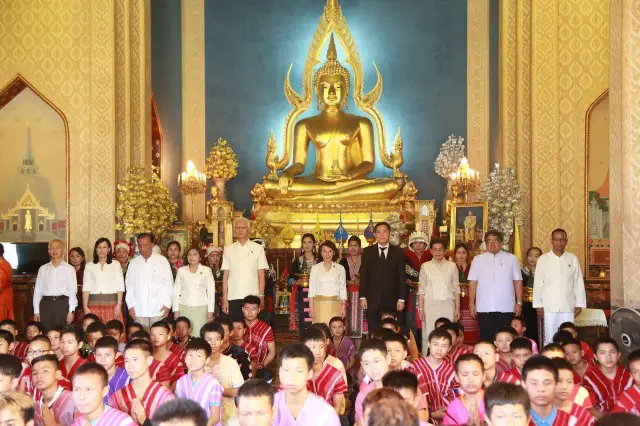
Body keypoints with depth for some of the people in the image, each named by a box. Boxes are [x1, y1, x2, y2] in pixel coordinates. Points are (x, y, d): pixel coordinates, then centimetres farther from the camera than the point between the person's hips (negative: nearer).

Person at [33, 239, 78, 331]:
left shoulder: (69, 269, 2)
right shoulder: (43, 269, 10)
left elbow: (73, 291, 0)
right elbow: (37, 290, 10)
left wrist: (71, 311, -6)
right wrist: (36, 311, 6)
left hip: (62, 303, -2)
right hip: (45, 303, 2)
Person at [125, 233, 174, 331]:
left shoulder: (162, 261, 1)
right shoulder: (134, 263, 7)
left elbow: (169, 284, 3)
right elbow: (129, 285, 10)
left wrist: (167, 304, -2)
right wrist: (130, 305, 5)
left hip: (158, 310, -2)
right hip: (139, 310, 2)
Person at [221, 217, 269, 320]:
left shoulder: (258, 248, 5)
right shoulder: (228, 249, 9)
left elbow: (261, 275, 3)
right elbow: (225, 275, 7)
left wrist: (261, 296, -5)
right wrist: (224, 299, 2)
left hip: (252, 296, -1)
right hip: (233, 297, 1)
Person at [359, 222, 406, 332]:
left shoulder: (398, 252, 6)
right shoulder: (367, 252, 7)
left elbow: (401, 277, 4)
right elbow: (363, 276, 5)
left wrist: (401, 299, -2)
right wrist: (362, 297, -2)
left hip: (391, 299, 0)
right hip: (372, 298, 0)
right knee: (373, 331, 2)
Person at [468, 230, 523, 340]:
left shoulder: (511, 259, 8)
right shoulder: (478, 259, 10)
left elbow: (518, 282, 6)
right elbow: (473, 283, 7)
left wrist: (519, 303, 0)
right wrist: (471, 304, 2)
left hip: (505, 308, 0)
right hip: (484, 308, 1)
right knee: (486, 339, 2)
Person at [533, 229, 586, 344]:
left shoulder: (573, 259, 7)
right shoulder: (543, 259, 3)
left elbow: (579, 283, 8)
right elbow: (538, 283, 4)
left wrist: (579, 304, 4)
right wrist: (538, 304, 0)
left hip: (568, 306, 1)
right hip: (549, 306, -1)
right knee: (549, 338, 0)